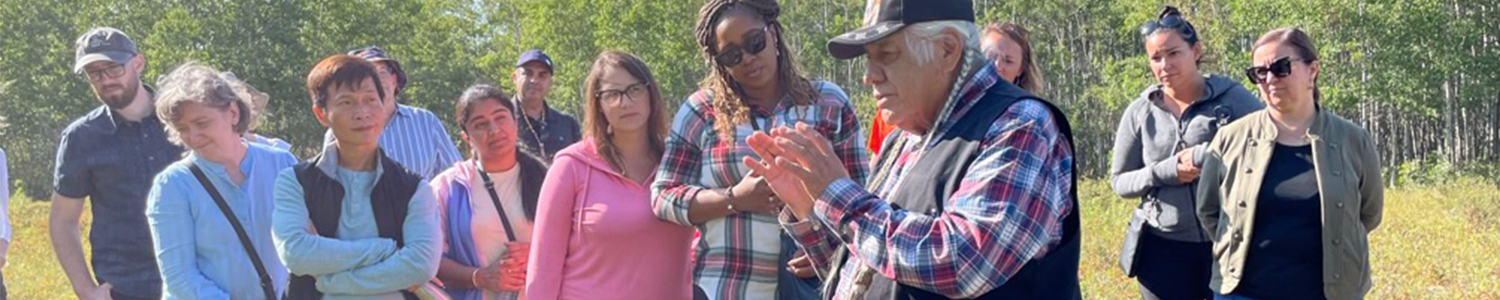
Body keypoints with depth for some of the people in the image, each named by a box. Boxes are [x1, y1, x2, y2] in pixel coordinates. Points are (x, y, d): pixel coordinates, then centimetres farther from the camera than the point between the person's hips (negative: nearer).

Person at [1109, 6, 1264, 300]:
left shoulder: (1232, 99, -3)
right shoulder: (1140, 112, 5)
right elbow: (1119, 180, 8)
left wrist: (1206, 156, -22)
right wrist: (1165, 172, -11)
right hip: (1163, 247, 2)